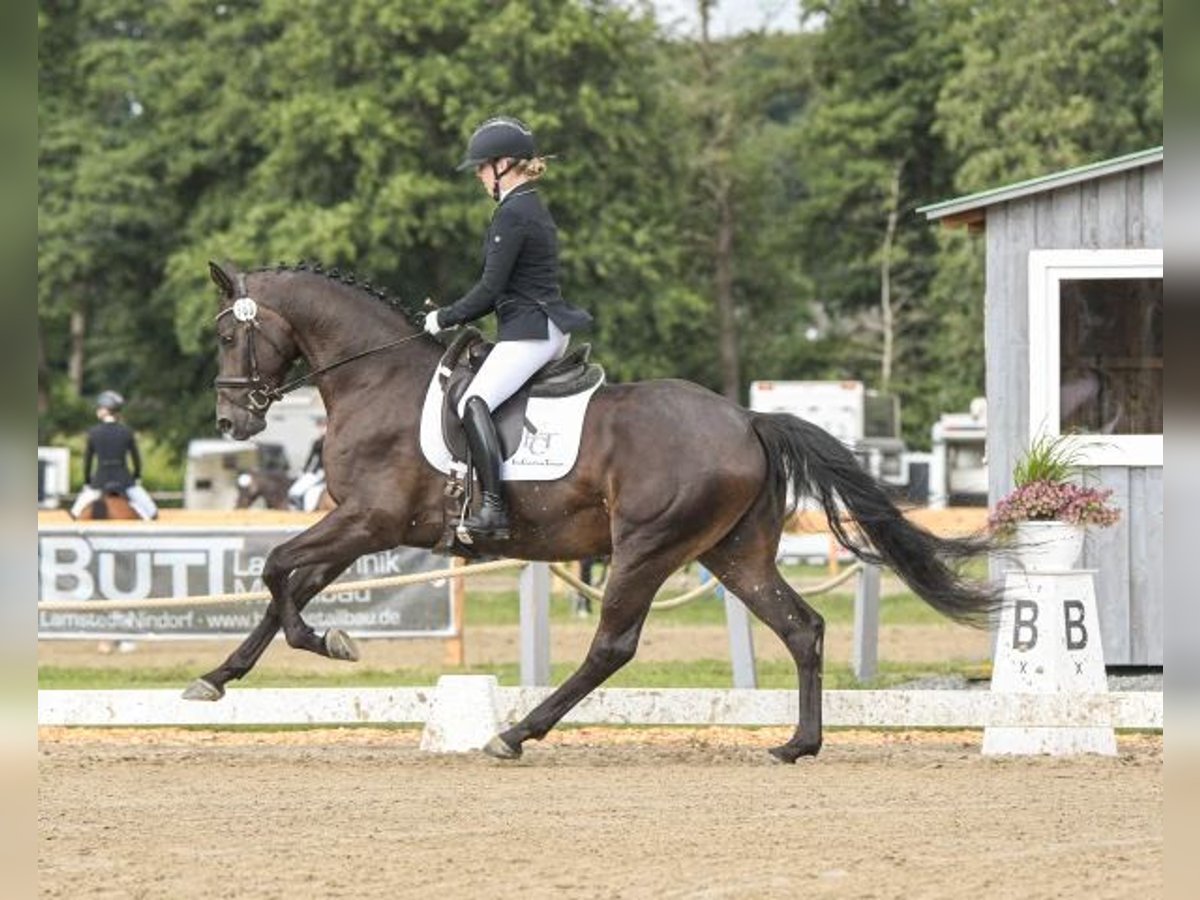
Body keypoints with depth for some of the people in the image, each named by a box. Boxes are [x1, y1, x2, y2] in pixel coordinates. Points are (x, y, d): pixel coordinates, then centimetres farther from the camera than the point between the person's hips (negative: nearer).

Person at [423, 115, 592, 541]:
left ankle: (494, 508, -34)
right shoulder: (534, 209, 19)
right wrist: (456, 316, 18)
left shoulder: (512, 215, -13)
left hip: (528, 331, -11)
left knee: (473, 403, -22)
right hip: (551, 330, 11)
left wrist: (445, 319, -3)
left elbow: (491, 287, -15)